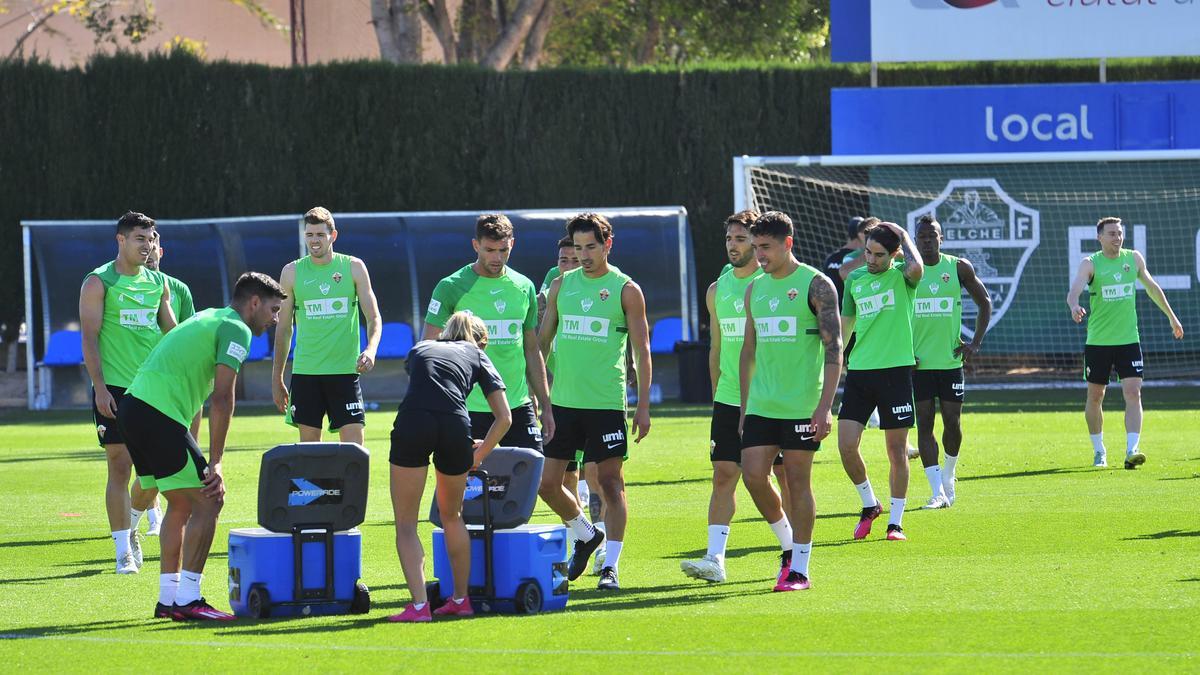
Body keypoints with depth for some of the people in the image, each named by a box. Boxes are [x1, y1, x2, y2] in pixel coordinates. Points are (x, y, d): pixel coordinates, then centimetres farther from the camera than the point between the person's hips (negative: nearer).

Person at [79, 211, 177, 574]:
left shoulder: (158, 283, 11)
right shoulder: (99, 282, -4)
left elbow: (171, 333, 18)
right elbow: (89, 336, -8)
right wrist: (100, 387, -15)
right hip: (114, 389, -5)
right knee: (119, 467, -6)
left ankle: (130, 528, 30)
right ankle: (123, 550, -2)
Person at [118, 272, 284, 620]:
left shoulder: (208, 318, 25)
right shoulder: (236, 330, -4)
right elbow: (222, 399, -13)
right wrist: (215, 463, -12)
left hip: (134, 405, 10)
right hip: (159, 417, -10)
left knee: (181, 504, 19)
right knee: (208, 501, -6)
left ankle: (168, 598, 21)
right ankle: (187, 600, -8)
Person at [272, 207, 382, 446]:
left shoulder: (353, 267, 4)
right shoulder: (292, 272, 6)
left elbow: (373, 318, 3)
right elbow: (284, 328, 12)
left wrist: (370, 350, -17)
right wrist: (276, 378, 11)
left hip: (345, 370, -1)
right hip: (305, 372, 1)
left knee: (353, 443, -8)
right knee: (309, 444, 1)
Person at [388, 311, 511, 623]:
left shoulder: (419, 349, 33)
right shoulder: (477, 355, 27)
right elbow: (504, 417, 21)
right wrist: (479, 454, 36)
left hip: (412, 422, -1)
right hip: (455, 425, 1)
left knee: (406, 524, 6)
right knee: (452, 517, 24)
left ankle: (419, 605, -7)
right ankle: (461, 599, 31)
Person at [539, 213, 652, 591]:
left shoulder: (626, 290, -1)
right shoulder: (562, 286, 10)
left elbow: (641, 350, -1)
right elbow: (542, 341, 16)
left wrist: (643, 406, -7)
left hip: (606, 403, -4)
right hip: (562, 401, 4)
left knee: (610, 482, -4)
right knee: (546, 483, 4)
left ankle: (611, 565, 0)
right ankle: (585, 536, 28)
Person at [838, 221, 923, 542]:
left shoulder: (901, 275, -3)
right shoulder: (855, 279, 10)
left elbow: (917, 269, -29)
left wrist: (903, 236, -13)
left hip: (895, 371, -4)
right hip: (859, 371, 4)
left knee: (897, 451, 1)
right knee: (846, 445, -4)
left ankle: (895, 522, 11)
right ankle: (869, 505, 18)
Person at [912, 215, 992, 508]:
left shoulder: (959, 268, 1)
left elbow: (984, 302, 10)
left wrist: (976, 342, 0)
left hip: (951, 360, 1)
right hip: (918, 362, -1)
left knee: (952, 422, 4)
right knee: (924, 423, -6)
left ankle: (949, 475, 30)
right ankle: (937, 491, -5)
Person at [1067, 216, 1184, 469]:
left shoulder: (1134, 259, 6)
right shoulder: (1090, 264, -6)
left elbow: (1152, 287, 21)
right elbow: (1074, 289, -24)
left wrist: (1171, 317, 28)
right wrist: (1074, 307, -47)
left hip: (1129, 340, 2)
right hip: (1098, 342, -2)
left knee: (1133, 392, -13)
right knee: (1095, 397, 6)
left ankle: (1132, 451, -19)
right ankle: (1099, 451, 22)